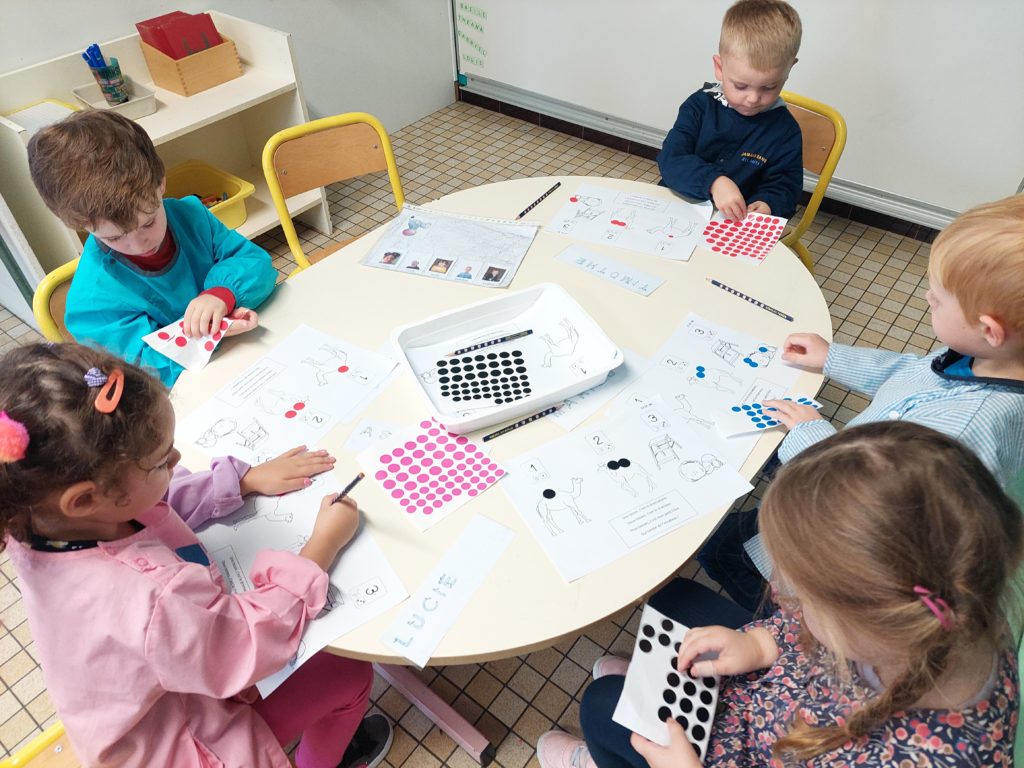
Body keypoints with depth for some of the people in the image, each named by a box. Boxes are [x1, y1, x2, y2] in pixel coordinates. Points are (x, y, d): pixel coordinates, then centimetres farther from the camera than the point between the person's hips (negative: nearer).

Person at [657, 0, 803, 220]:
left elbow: (784, 187, 3)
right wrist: (713, 181, -30)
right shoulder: (701, 105, -1)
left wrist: (767, 205, -22)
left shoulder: (785, 130, -1)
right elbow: (670, 160, -13)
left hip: (737, 230, 1)